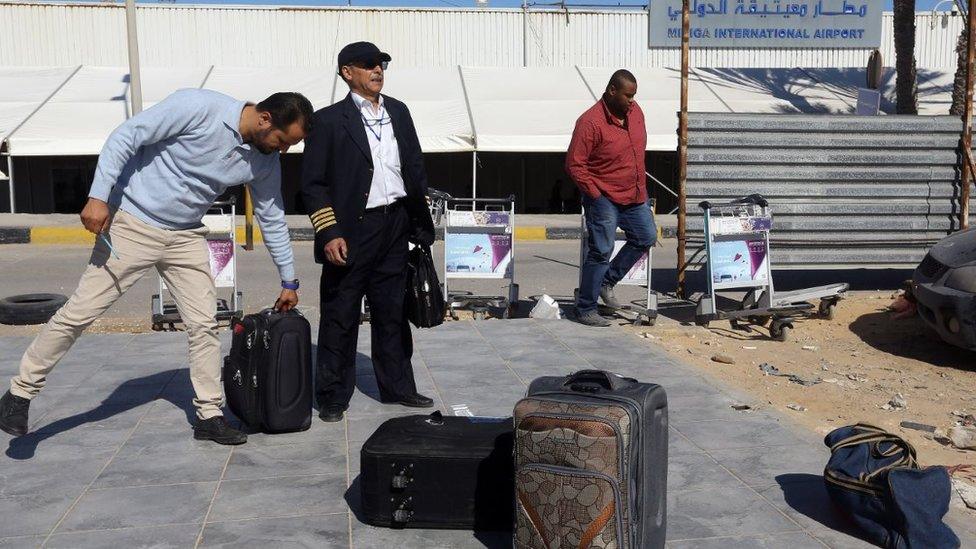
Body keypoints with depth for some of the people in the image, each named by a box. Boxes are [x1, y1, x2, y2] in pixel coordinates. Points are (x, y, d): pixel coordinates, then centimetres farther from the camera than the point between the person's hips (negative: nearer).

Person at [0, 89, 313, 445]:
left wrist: (289, 281, 14)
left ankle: (209, 415, 14)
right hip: (132, 225, -5)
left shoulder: (265, 162, -3)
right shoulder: (198, 107, -21)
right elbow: (125, 136, -18)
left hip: (185, 238, 5)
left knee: (204, 324, 1)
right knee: (79, 313, -2)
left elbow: (272, 219, 10)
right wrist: (98, 197, -23)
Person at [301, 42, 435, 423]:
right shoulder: (329, 121, -5)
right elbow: (313, 184, -7)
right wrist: (329, 233, -14)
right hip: (352, 231, -5)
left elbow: (416, 169, 17)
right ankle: (332, 397, 14)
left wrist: (421, 221, 11)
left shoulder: (398, 112, 12)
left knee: (392, 312, 14)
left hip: (395, 226, 5)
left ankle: (397, 387, 26)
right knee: (340, 317, 2)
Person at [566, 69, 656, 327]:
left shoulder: (635, 111, 4)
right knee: (601, 252, -4)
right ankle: (585, 310, 8)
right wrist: (596, 194, -17)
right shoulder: (590, 122, -20)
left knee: (646, 237, 15)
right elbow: (574, 165, -18)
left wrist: (640, 186, 15)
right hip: (605, 199, -8)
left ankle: (607, 282, 28)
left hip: (635, 196, 8)